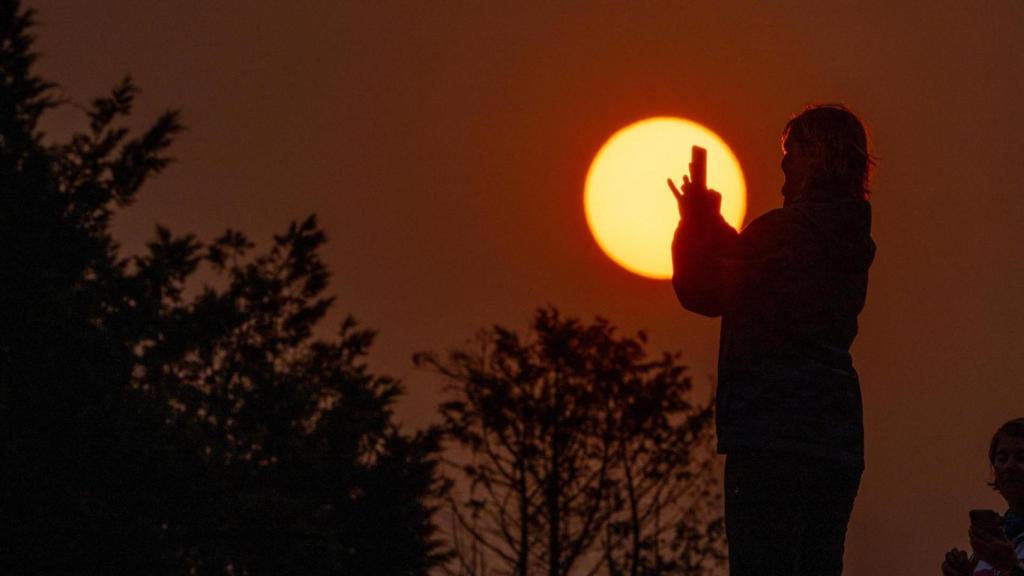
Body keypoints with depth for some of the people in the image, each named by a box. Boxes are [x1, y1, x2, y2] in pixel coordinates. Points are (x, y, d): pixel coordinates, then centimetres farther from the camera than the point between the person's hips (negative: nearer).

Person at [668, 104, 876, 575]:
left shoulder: (785, 230, -11)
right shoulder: (851, 240, 14)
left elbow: (699, 292, -2)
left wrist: (695, 222, 14)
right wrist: (709, 223, 29)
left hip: (771, 434, -9)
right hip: (836, 437, 9)